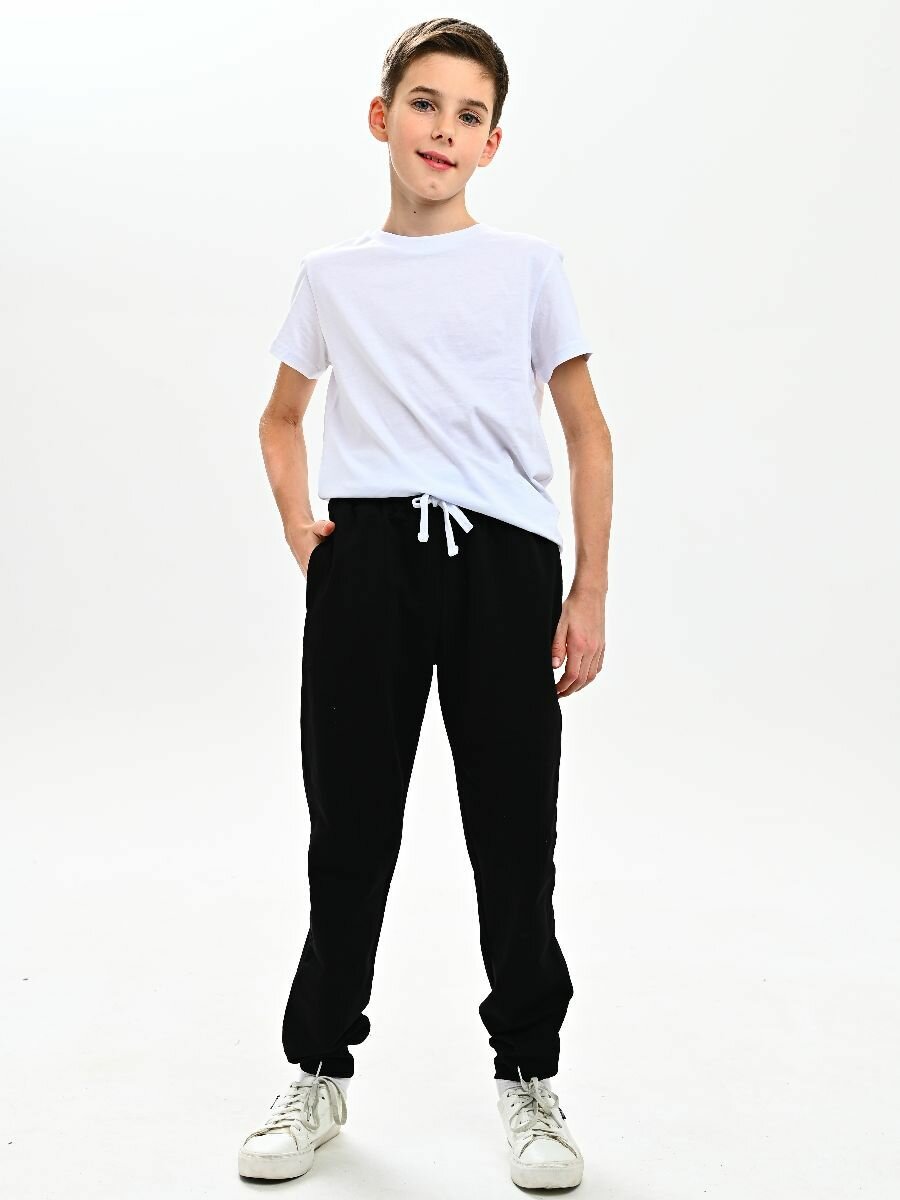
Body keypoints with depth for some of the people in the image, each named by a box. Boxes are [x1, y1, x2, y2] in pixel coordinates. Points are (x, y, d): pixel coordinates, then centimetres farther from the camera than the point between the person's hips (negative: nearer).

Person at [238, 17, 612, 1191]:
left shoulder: (529, 265, 7)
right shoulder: (331, 276, 12)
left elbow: (587, 432, 7)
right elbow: (282, 418, 25)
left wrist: (590, 592, 0)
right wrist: (299, 523, 6)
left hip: (506, 560, -1)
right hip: (367, 560, 1)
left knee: (517, 835, 3)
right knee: (349, 829, 6)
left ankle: (528, 1075, 21)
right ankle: (320, 1073, 23)